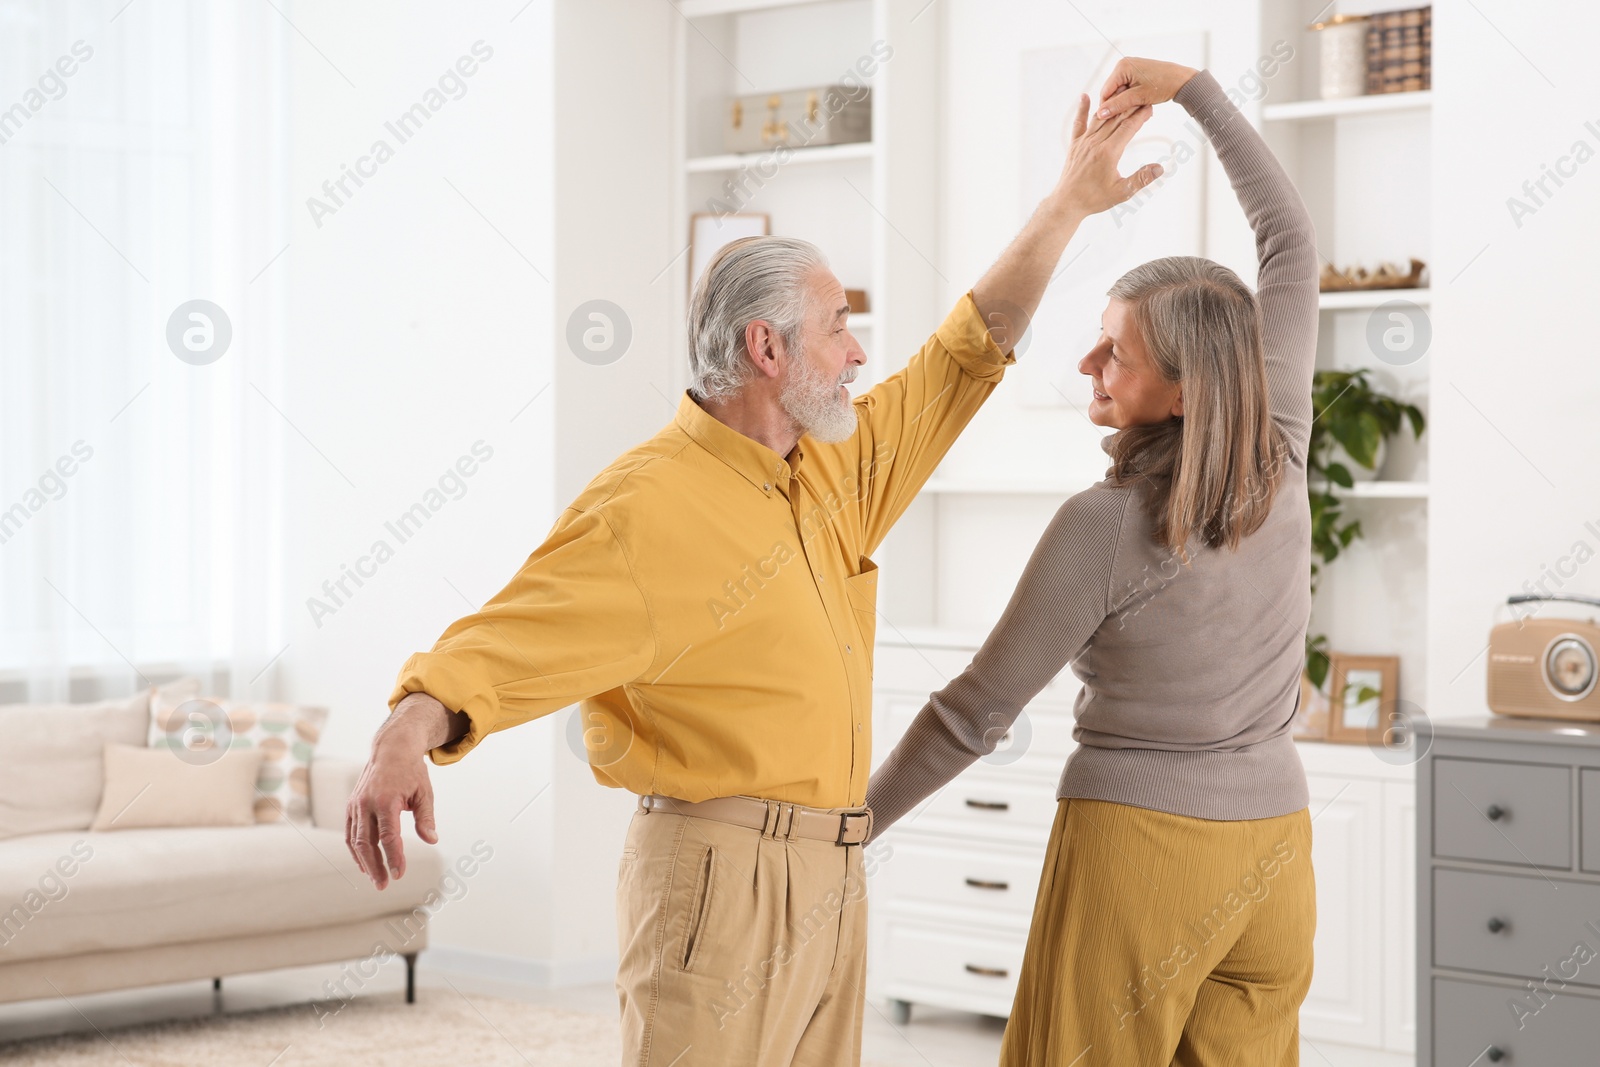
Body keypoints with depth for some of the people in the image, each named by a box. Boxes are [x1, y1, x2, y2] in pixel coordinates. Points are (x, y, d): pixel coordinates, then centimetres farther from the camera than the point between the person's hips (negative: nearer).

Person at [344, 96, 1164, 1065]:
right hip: (721, 878, -8)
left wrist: (1069, 205, 20)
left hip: (833, 877, 8)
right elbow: (507, 639, -23)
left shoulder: (835, 469, 11)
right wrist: (408, 737, -42)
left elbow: (969, 353, 21)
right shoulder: (648, 508, -15)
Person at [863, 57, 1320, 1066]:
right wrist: (1195, 88, 11)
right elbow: (1293, 244, 9)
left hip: (1136, 847, -6)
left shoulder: (1104, 527, -18)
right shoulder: (1277, 461, -3)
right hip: (1273, 848, 6)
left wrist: (857, 822, 2)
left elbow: (976, 711, -10)